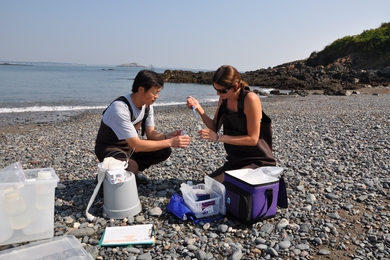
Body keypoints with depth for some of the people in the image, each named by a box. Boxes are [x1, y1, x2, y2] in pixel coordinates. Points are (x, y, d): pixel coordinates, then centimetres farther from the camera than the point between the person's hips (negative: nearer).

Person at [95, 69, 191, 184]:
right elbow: (136, 145, -36)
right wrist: (170, 142, -37)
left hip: (130, 145, 8)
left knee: (164, 151, -7)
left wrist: (167, 136, -24)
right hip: (110, 148, -7)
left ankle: (131, 171, 6)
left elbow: (150, 133, -2)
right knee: (131, 168, -36)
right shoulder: (120, 109, -34)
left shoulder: (147, 105, -9)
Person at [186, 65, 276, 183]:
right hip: (235, 161, 8)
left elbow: (253, 139, -23)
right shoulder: (224, 99, -1)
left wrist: (219, 137, -26)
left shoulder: (250, 99, -23)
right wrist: (199, 109, -9)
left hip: (257, 163, -7)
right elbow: (215, 127, 5)